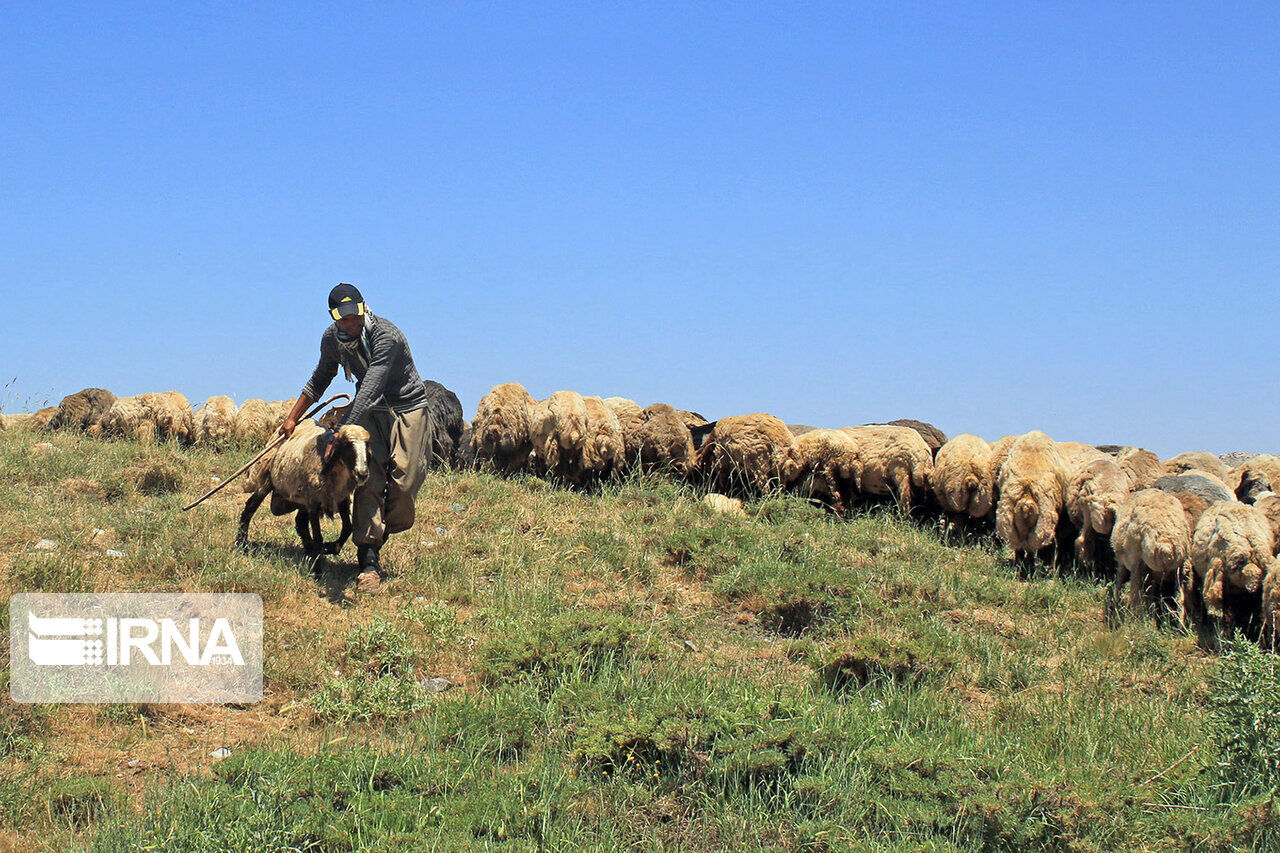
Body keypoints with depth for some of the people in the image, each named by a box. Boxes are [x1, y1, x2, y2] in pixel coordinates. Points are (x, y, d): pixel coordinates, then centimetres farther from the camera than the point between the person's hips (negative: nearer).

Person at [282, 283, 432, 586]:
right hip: (370, 411, 5)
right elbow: (320, 379, 17)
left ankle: (381, 535, 16)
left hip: (409, 408, -4)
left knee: (404, 482, -12)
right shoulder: (332, 339, -4)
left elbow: (369, 390, -34)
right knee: (368, 479, -13)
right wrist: (292, 417, 18)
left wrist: (341, 431, -40)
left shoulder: (385, 335, -27)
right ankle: (369, 560, -18)